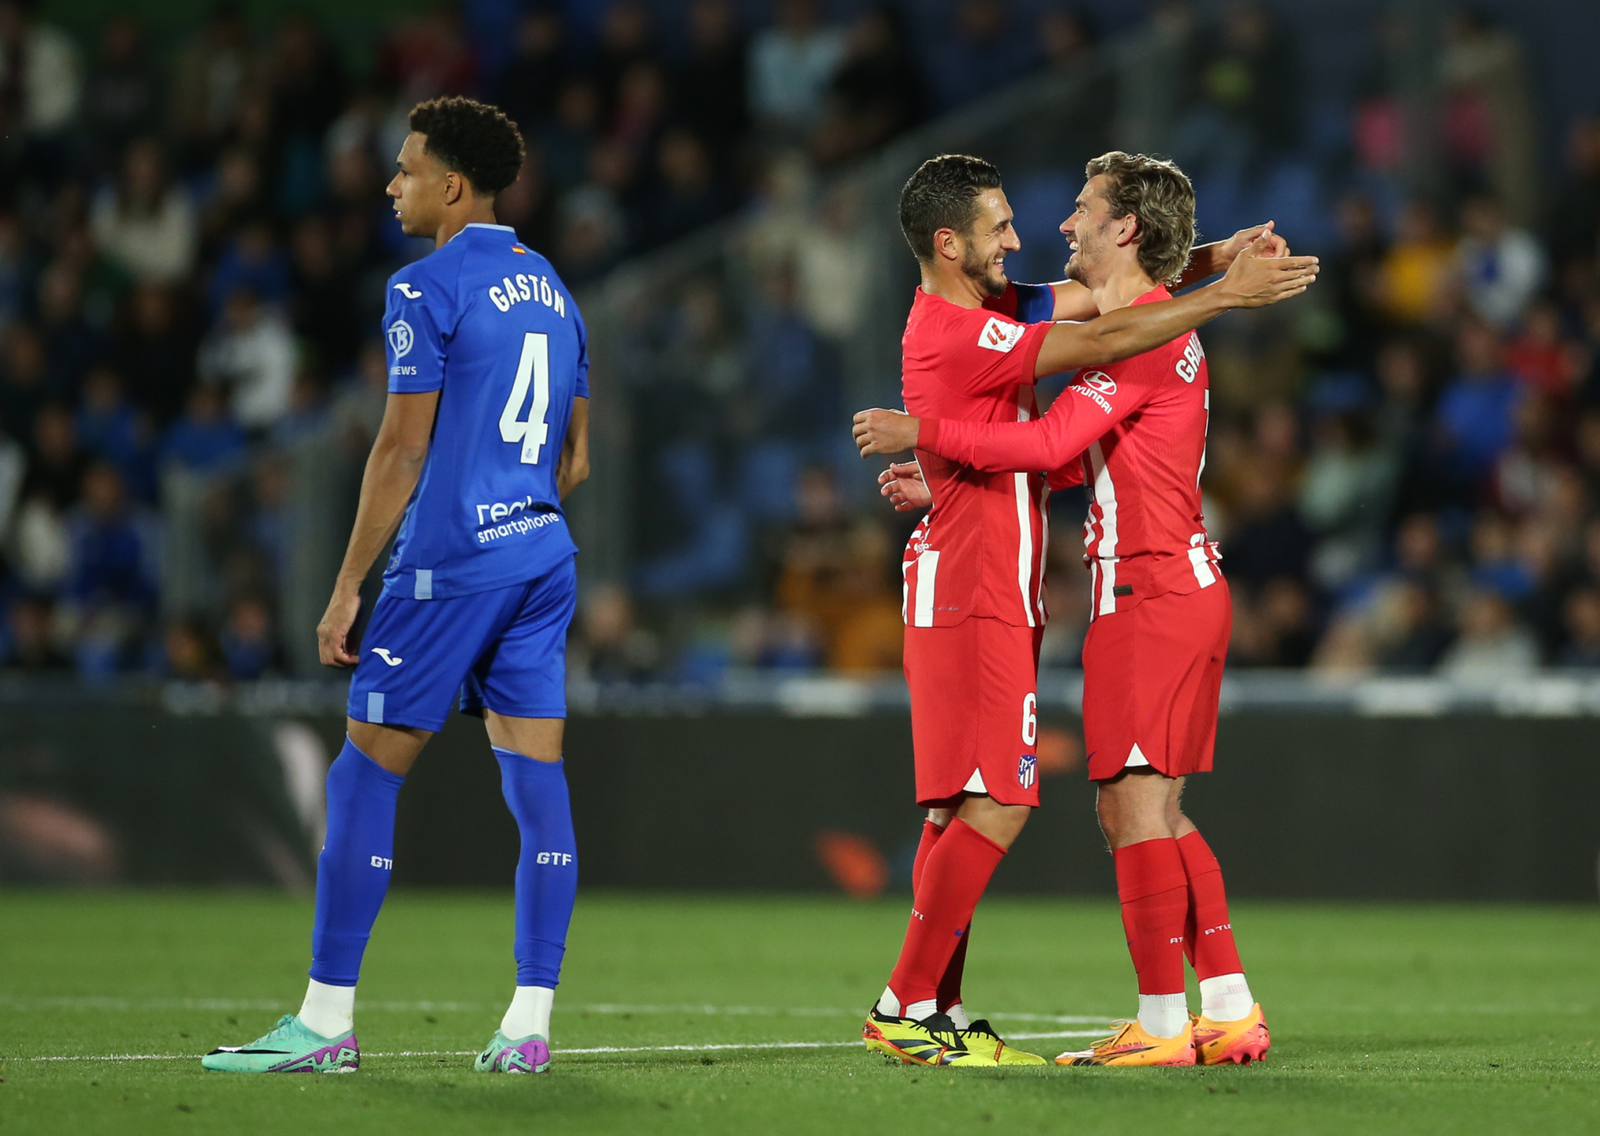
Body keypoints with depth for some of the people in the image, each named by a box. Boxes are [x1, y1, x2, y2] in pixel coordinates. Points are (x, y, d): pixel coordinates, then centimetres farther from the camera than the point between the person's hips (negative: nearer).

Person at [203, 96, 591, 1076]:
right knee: (537, 782, 3)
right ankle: (530, 1025, 0)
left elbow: (402, 450, -12)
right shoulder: (551, 289, 15)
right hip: (544, 556, 7)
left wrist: (347, 589, -9)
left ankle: (326, 1022, -1)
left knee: (366, 777, -1)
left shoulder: (429, 289, -9)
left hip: (449, 559, -7)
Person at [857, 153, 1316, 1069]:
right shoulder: (954, 334, -17)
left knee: (963, 808, 9)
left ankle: (935, 1012, 10)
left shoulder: (989, 308, 13)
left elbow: (1100, 296, 14)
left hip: (994, 603, 10)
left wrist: (1215, 261, 0)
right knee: (996, 806, -12)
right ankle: (907, 1007, -9)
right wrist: (1225, 298, -17)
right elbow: (1102, 343, -21)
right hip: (972, 602, -10)